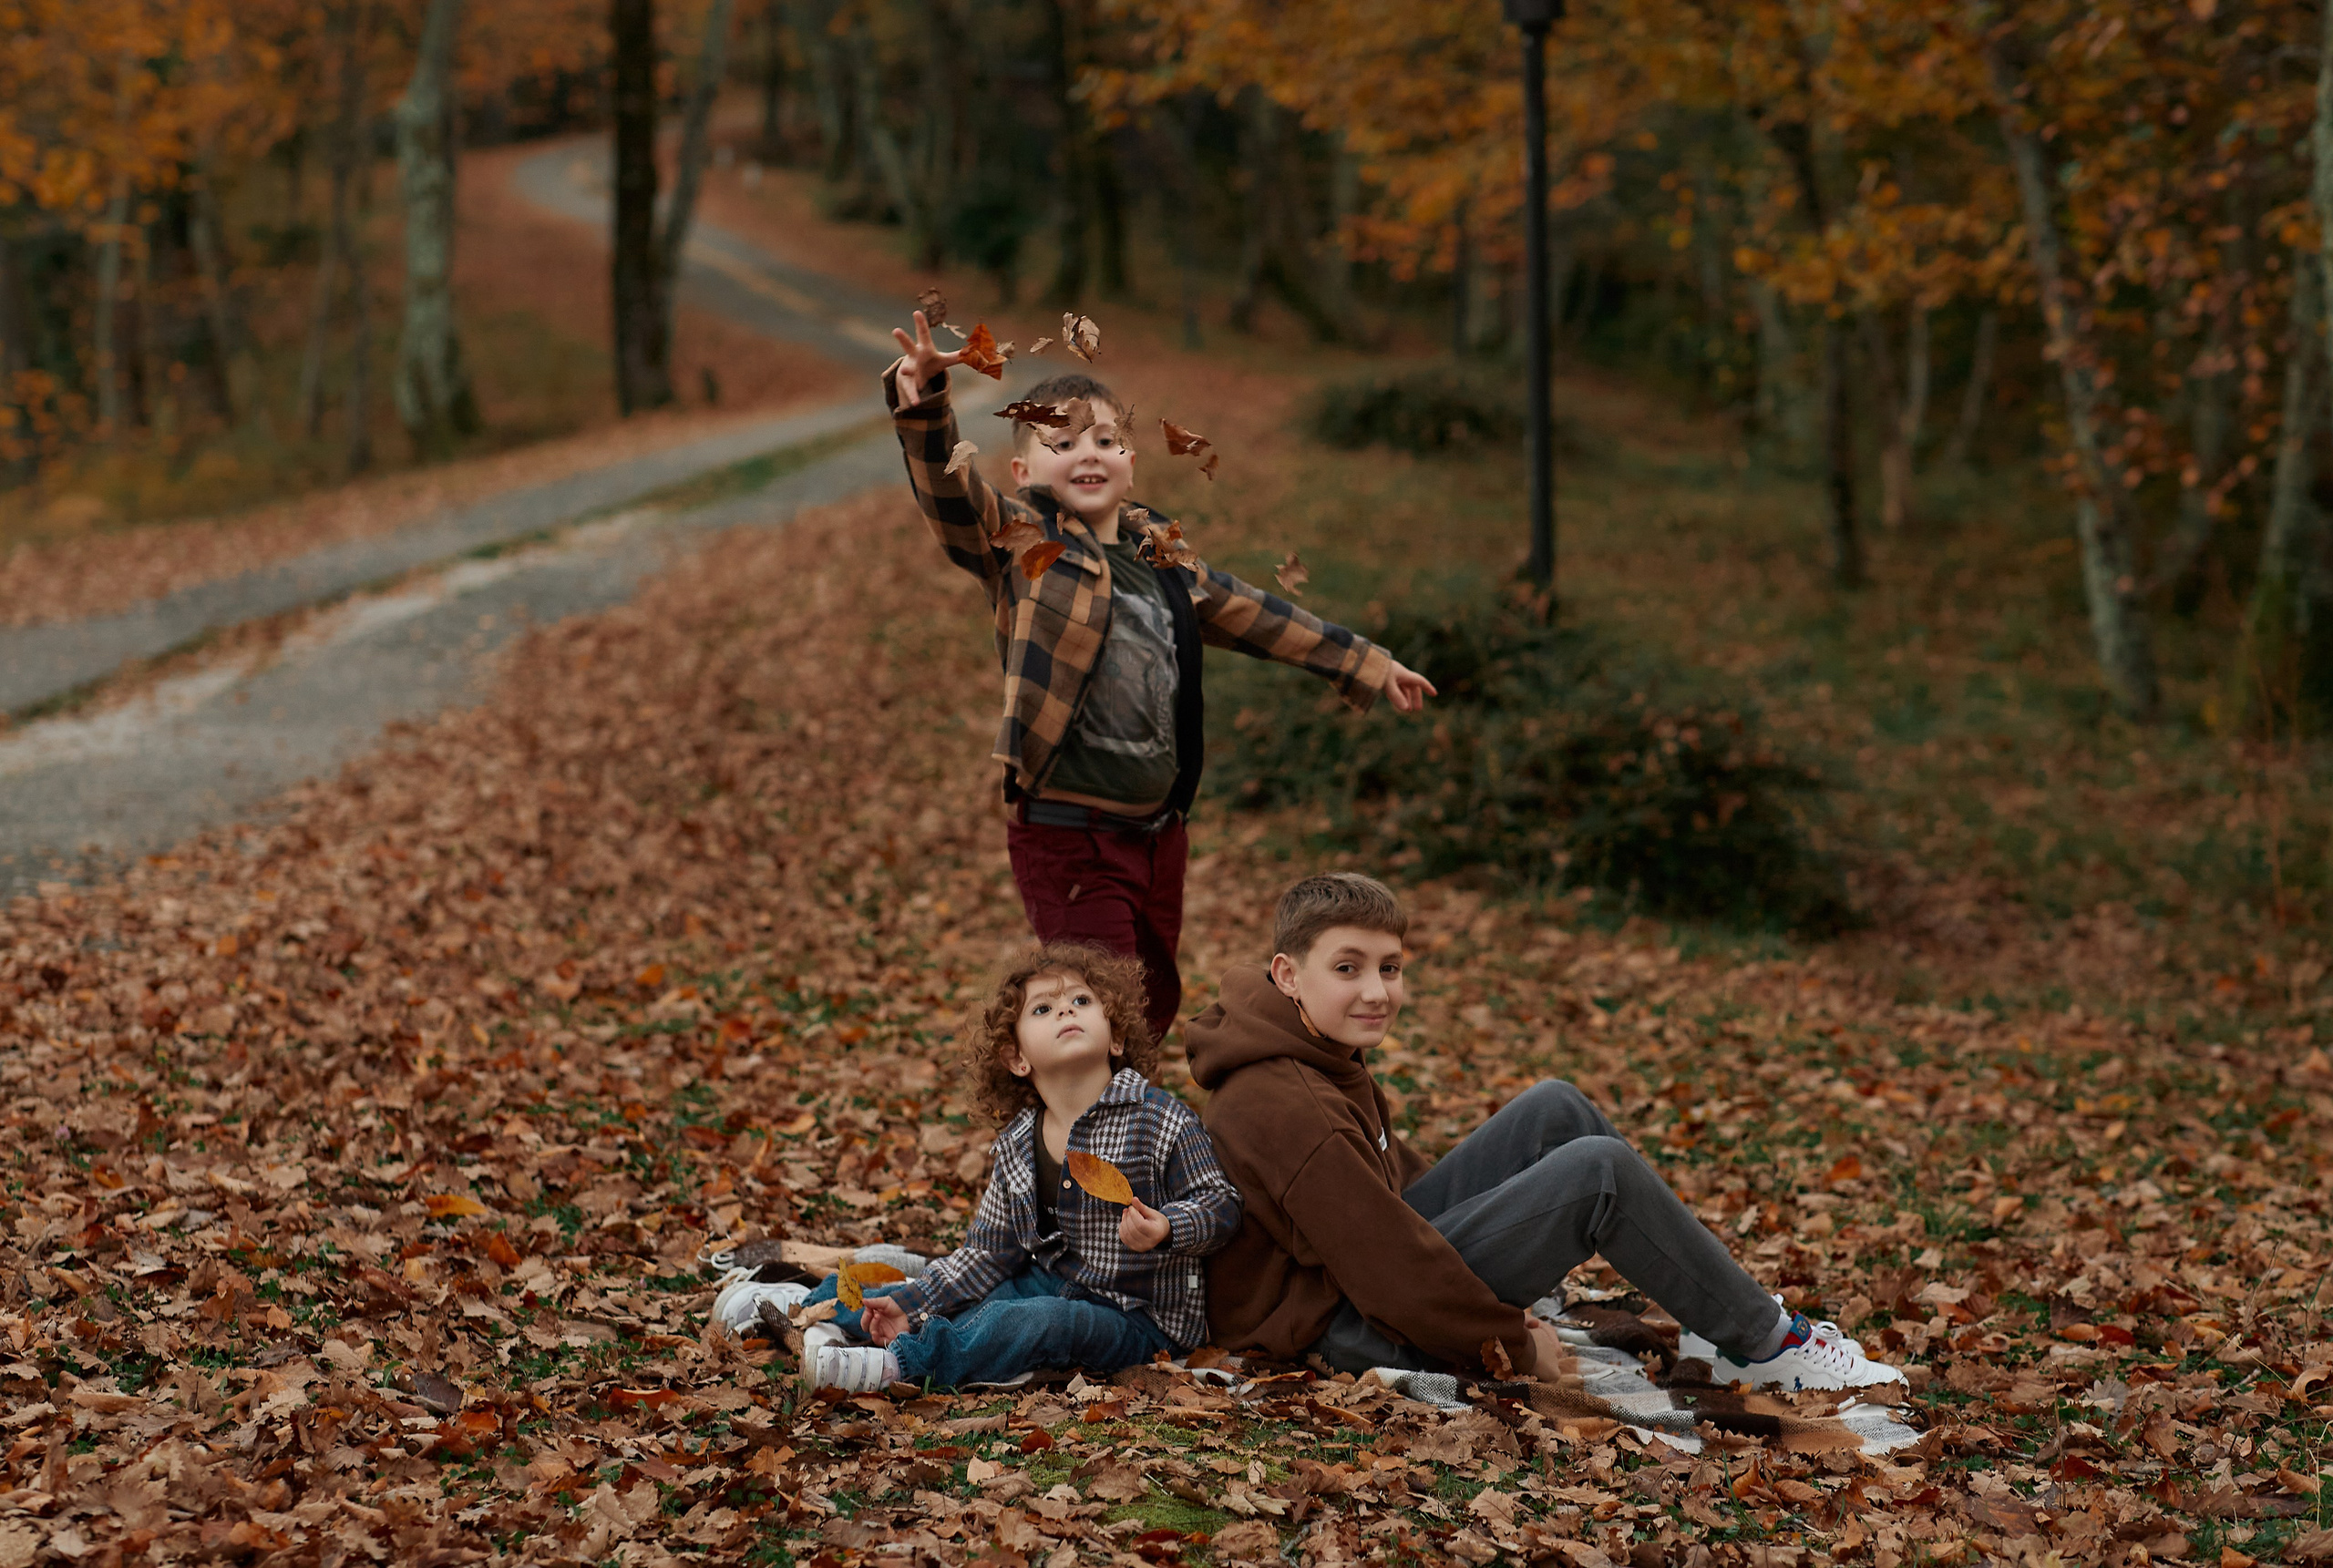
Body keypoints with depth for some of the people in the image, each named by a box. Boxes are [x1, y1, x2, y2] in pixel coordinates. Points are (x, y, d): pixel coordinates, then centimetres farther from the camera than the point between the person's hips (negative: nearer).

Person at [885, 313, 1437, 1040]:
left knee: (1155, 1007, 18)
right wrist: (925, 404, -46)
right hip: (1067, 835, -6)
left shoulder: (1161, 556, 10)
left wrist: (1366, 664, 29)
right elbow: (947, 488, -25)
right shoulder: (1020, 545, -7)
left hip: (1158, 829, 7)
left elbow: (1250, 613, 22)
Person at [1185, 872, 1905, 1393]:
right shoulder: (1290, 1111, -27)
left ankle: (1727, 1311, 10)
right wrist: (1512, 1345, -14)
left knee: (1553, 1110, 6)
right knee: (1598, 1170, -18)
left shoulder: (1316, 1050, 7)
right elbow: (1392, 1276, -26)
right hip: (1350, 1327, -11)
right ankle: (1765, 1344, -1)